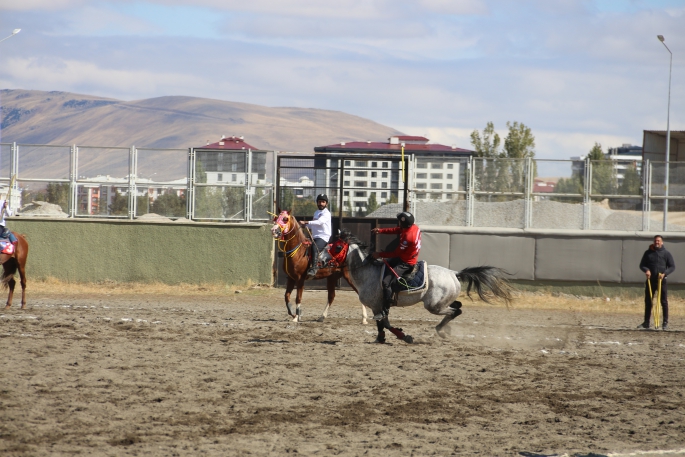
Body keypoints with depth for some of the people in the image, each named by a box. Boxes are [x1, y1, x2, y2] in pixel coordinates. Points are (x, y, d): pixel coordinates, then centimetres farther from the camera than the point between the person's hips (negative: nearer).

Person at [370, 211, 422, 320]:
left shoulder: (408, 237, -33)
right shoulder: (414, 227, -6)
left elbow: (396, 253, -24)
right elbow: (396, 230, 9)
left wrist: (380, 255, -13)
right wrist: (381, 230, 2)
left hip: (405, 264, -11)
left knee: (386, 282, -19)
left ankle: (385, 312, -14)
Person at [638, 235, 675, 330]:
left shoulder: (666, 254, 1)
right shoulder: (648, 253, 7)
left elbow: (672, 267, 0)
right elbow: (642, 265, 10)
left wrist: (664, 273, -17)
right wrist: (646, 270, -13)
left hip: (662, 281, -3)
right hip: (650, 280, 3)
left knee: (664, 302, -2)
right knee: (648, 301, 7)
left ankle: (665, 323, 3)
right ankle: (646, 322, 15)